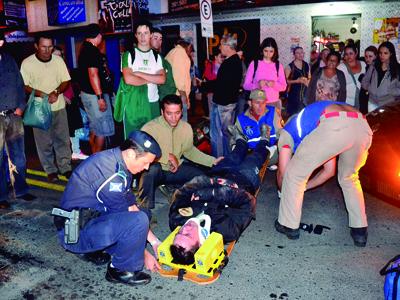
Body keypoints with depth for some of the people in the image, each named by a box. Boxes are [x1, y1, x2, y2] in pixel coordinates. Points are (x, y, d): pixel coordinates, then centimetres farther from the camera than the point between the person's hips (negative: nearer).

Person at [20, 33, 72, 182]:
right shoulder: (27, 63, -7)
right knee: (44, 142, 5)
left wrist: (56, 92, -16)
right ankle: (50, 170, 19)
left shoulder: (58, 60, 0)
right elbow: (24, 86, -6)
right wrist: (43, 95, -21)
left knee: (62, 139, 9)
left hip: (59, 107, 2)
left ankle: (65, 167, 21)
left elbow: (66, 81, 3)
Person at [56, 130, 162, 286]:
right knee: (138, 221, -26)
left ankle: (92, 250, 12)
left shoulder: (118, 164, 3)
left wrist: (155, 241, 4)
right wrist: (145, 254, -8)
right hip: (75, 233, -10)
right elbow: (127, 218, -19)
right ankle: (120, 270, -2)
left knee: (140, 214, 16)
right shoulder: (109, 171, -26)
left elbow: (131, 206, 7)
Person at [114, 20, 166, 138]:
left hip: (152, 103, 3)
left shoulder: (157, 56, 10)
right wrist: (150, 79, -5)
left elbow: (162, 79, -5)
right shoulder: (129, 55, -1)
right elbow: (128, 79, -15)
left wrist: (139, 74, -11)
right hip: (132, 104, -3)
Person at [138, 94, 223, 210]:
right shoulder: (150, 128, -22)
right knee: (153, 167, -38)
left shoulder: (186, 127, -5)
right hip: (155, 171, -5)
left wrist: (212, 161, 3)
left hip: (176, 169, 5)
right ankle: (145, 208, -17)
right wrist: (168, 156, -28)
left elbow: (189, 151, 10)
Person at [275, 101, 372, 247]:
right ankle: (360, 230, 32)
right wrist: (304, 186, 53)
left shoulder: (287, 131, 31)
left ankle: (289, 225, 24)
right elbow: (329, 171, 44)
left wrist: (282, 191, 44)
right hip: (362, 126, 7)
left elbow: (283, 172, 25)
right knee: (349, 179, 32)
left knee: (295, 174, 15)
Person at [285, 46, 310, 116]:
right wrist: (297, 81, -16)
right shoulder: (290, 66, -6)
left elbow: (310, 78, 21)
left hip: (305, 93, 4)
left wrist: (307, 81, 0)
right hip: (293, 93, -4)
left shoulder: (306, 65, 10)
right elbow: (286, 80, -9)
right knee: (293, 113, -5)